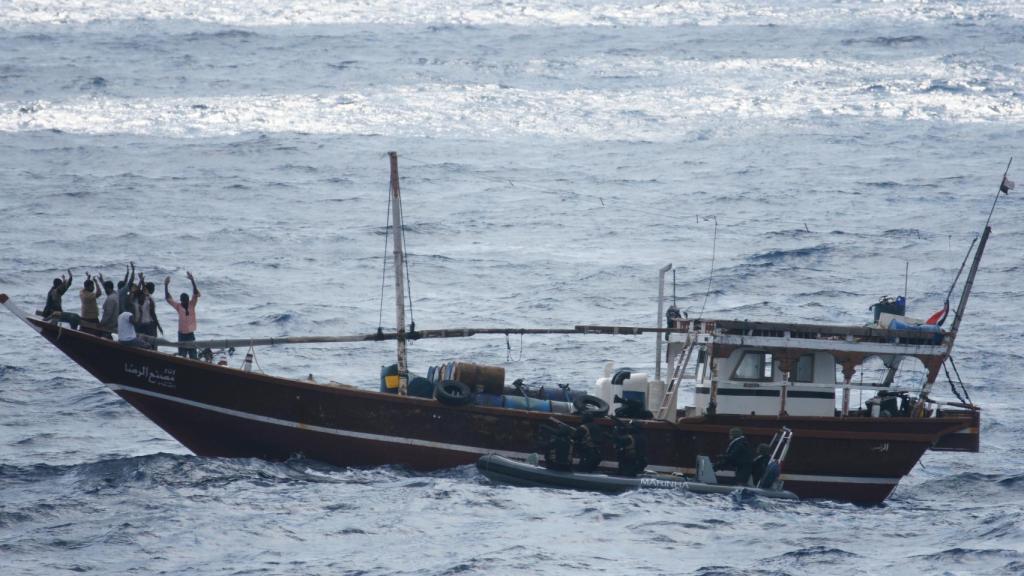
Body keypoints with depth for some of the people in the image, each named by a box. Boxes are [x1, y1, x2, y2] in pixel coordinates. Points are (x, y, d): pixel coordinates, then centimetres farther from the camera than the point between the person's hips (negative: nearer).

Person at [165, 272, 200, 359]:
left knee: (193, 356, 3)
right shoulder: (178, 307, 0)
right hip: (181, 334, 0)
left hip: (190, 335, 0)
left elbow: (196, 294, -11)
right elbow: (168, 298, -4)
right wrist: (166, 285, -12)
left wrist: (192, 281, -23)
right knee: (181, 356, 3)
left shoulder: (192, 305, 0)